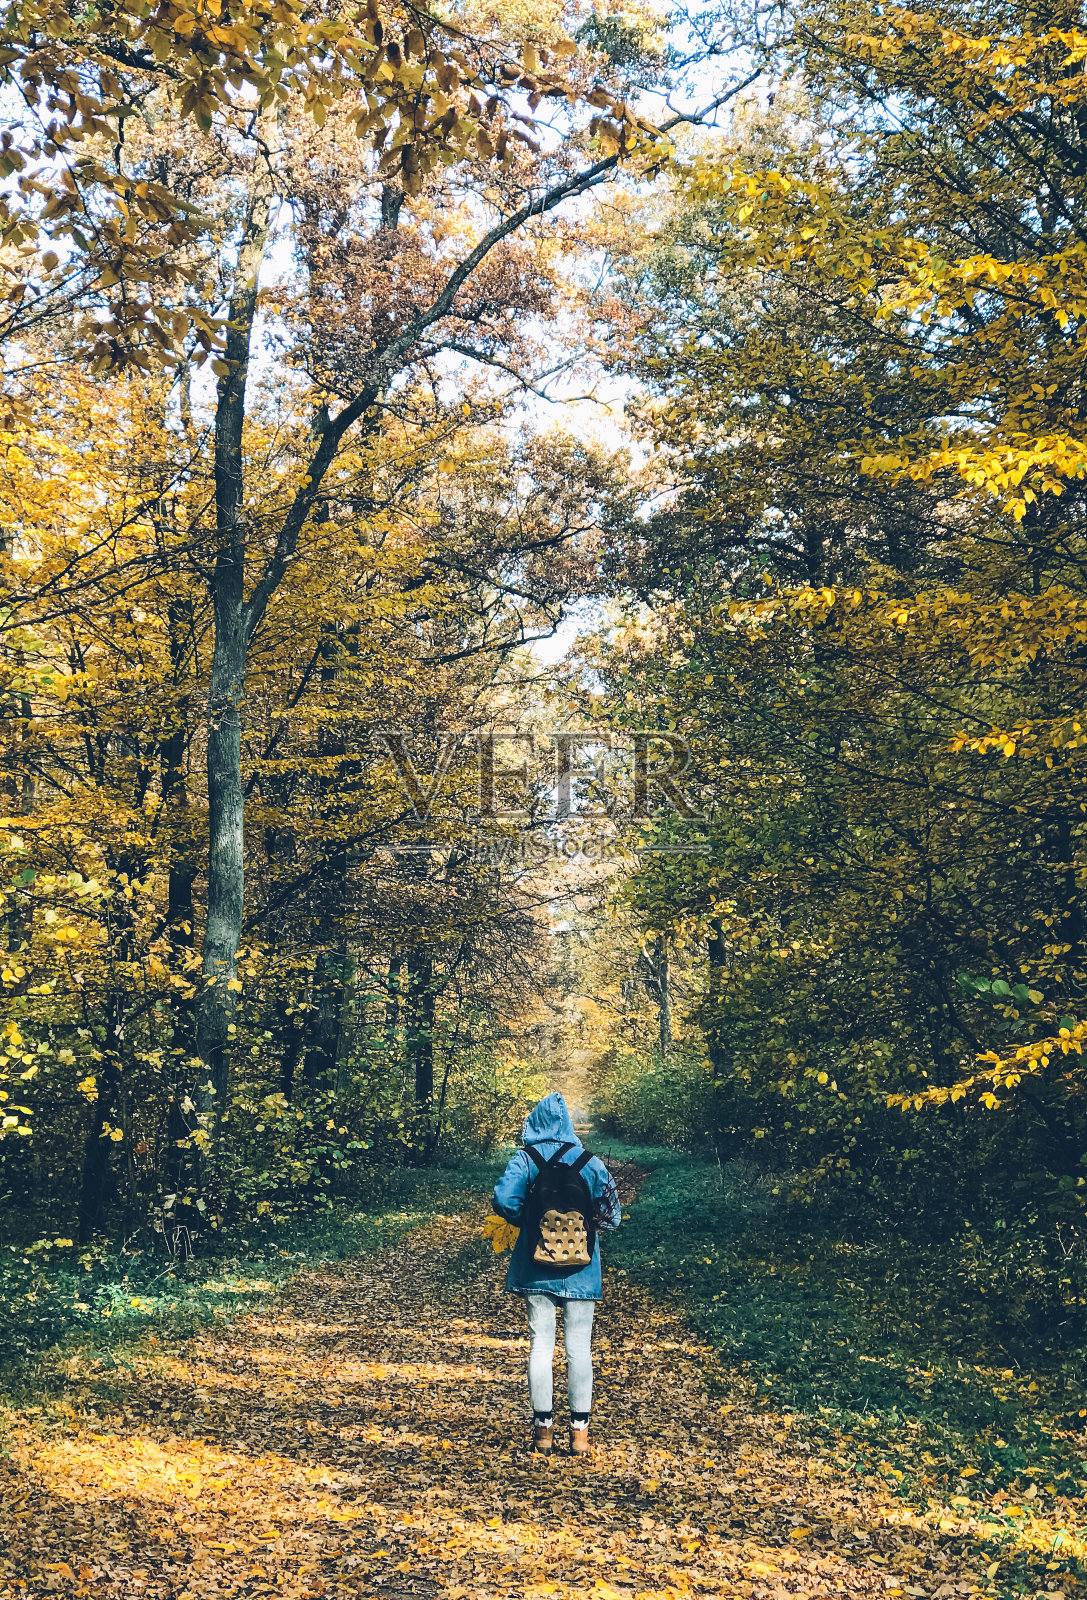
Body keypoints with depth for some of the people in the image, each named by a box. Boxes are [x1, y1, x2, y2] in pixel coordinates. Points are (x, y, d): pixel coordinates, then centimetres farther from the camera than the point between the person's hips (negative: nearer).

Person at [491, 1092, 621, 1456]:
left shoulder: (526, 1159, -6)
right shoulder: (590, 1162, -3)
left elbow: (504, 1198, -19)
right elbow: (611, 1214, -3)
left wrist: (527, 1219, 0)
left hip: (537, 1264, 0)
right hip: (580, 1266, 1)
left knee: (540, 1344, 8)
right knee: (579, 1348, 7)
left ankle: (543, 1428, 12)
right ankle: (579, 1430, 10)